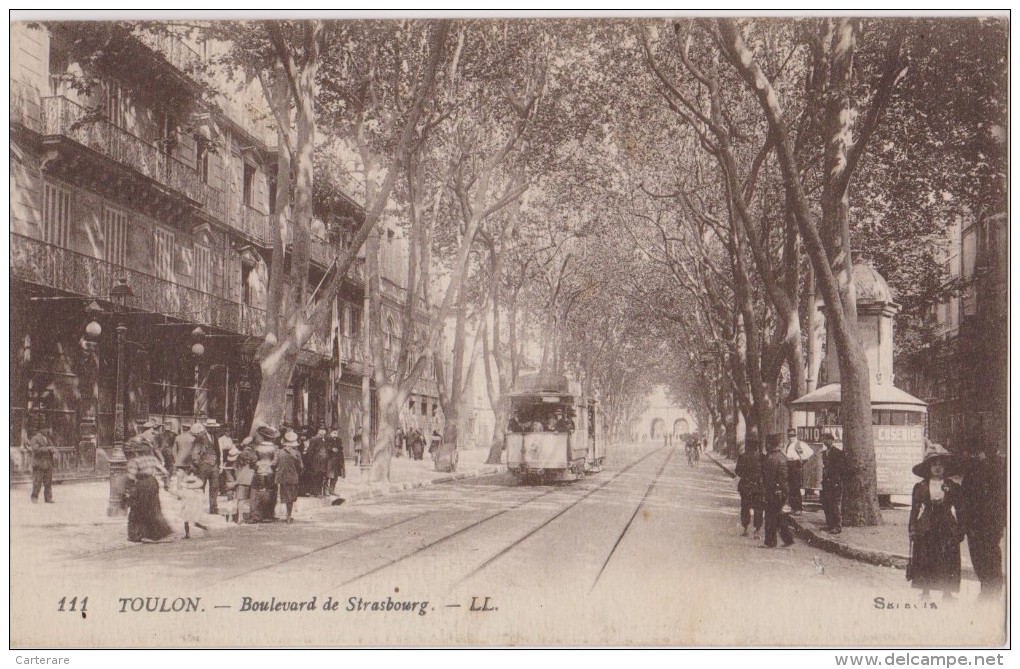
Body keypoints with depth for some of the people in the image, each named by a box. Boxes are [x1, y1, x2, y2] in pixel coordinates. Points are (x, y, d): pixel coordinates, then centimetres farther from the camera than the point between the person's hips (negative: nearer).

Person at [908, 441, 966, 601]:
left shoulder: (953, 488, 3)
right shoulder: (920, 487, 4)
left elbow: (960, 511, 4)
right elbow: (914, 510, 5)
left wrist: (960, 531, -1)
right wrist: (913, 530, -1)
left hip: (947, 530, 0)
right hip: (925, 531, 1)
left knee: (947, 564, 0)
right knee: (924, 563, 3)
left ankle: (947, 595, 11)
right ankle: (925, 594, 15)